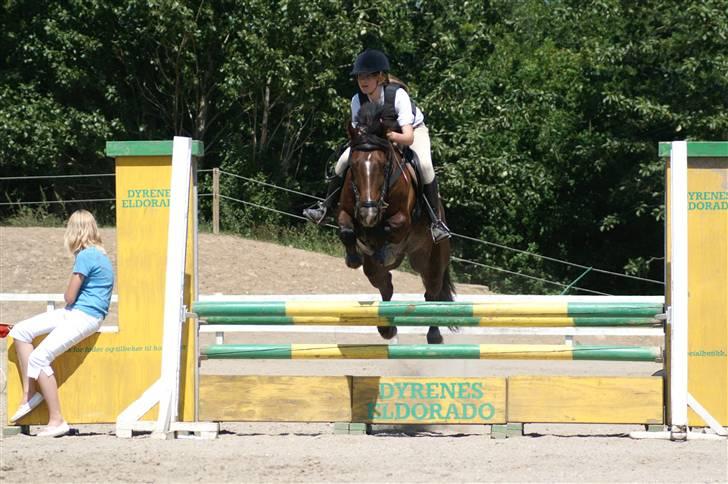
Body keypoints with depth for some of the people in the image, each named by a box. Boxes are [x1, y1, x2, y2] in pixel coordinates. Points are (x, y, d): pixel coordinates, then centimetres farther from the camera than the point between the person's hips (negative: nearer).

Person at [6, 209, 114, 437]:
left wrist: (68, 297, 9)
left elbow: (69, 297, -12)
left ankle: (57, 421, -18)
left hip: (84, 317, -10)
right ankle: (29, 394, 2)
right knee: (21, 331, 6)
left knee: (39, 358, -20)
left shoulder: (86, 256, -16)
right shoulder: (99, 254, 14)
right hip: (74, 313, 10)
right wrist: (71, 299, 4)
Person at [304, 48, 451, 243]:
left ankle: (435, 221, -26)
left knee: (424, 164, -33)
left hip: (412, 130, -4)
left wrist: (394, 137, -63)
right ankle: (325, 208, 0)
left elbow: (409, 138, -43)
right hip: (374, 134, 4)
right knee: (344, 160, -16)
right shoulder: (358, 100, -23)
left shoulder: (398, 95, -37)